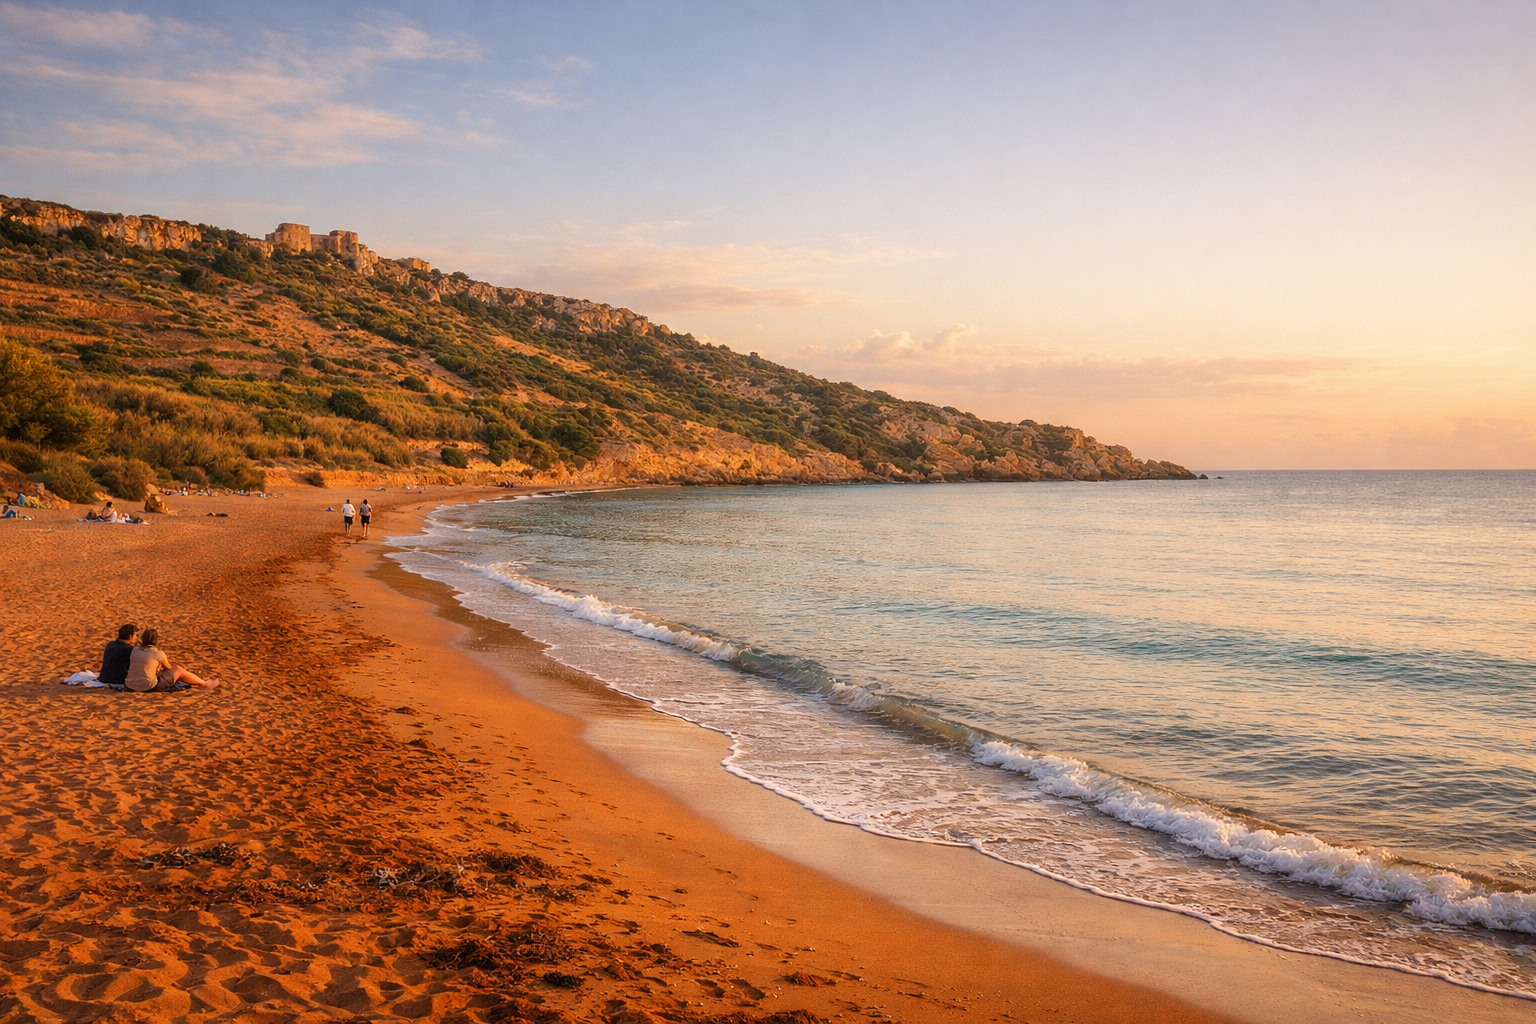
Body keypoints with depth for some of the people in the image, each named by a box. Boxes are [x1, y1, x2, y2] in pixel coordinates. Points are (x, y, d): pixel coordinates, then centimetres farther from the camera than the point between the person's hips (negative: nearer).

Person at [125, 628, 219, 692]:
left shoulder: (135, 650, 4)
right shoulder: (158, 654, -12)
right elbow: (168, 668, 8)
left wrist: (163, 661, 34)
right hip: (149, 687, -7)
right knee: (179, 670, 11)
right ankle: (204, 684, 29)